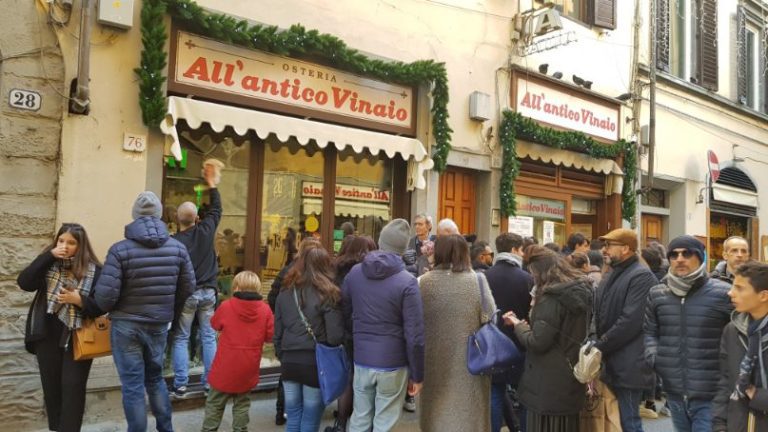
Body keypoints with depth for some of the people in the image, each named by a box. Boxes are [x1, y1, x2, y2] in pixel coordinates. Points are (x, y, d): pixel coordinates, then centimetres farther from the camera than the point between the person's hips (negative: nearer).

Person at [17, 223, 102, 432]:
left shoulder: (93, 270, -8)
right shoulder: (48, 262, 3)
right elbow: (24, 283, -12)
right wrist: (49, 256, -17)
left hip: (76, 338, -3)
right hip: (47, 335, 4)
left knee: (72, 388, -2)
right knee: (51, 386, 14)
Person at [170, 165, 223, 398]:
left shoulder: (174, 242, -13)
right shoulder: (206, 230, -4)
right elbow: (216, 208, 15)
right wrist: (211, 183, 24)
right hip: (208, 292, 3)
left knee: (180, 339, 6)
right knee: (209, 337, 9)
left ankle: (180, 385, 5)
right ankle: (209, 382, 13)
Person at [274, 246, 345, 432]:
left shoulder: (285, 292, 5)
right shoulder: (327, 294, -10)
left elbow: (277, 332, 9)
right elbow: (335, 336, -15)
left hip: (289, 362, 4)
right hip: (316, 363, -4)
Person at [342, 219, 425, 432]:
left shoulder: (354, 273, 0)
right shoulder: (407, 282, -14)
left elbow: (345, 316, 10)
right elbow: (414, 336, -14)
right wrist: (417, 374, -4)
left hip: (361, 361, 4)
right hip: (393, 364, -4)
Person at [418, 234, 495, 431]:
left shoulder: (424, 282, -7)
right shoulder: (477, 280, -10)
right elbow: (491, 319, -8)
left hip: (435, 360, 1)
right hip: (469, 360, -1)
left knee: (437, 409, 18)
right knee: (468, 411, 13)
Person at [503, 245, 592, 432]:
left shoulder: (551, 298, -20)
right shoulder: (582, 291, 7)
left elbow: (537, 342, -20)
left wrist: (517, 324, -6)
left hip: (549, 384, -8)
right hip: (571, 379, 9)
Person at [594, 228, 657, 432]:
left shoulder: (641, 276, -13)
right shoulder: (610, 275, 15)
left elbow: (630, 321, -21)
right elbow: (600, 315, 18)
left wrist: (599, 347, -16)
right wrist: (595, 344, 3)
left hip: (628, 364, -8)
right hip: (611, 361, 8)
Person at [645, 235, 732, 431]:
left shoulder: (722, 293, -8)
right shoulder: (657, 294, 6)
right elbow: (650, 331, 17)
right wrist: (653, 357, 2)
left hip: (711, 397, -4)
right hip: (674, 393, 5)